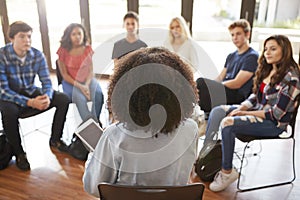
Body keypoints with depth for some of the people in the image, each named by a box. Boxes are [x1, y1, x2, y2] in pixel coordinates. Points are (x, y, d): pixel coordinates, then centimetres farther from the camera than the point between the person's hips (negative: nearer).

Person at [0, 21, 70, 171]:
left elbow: (47, 82, -6)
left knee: (63, 99, -14)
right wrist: (29, 102, -36)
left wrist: (47, 97, -30)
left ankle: (55, 140, 6)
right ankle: (19, 153, -11)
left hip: (31, 92, 4)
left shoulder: (37, 55, -9)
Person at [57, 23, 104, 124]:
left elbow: (90, 70, 1)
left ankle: (95, 122, -10)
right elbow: (64, 74, -5)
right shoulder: (63, 51, -6)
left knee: (98, 94, -27)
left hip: (87, 80, 2)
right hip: (70, 82, -2)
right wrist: (79, 86, -18)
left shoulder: (87, 49, 3)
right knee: (80, 98, -31)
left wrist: (87, 85, -18)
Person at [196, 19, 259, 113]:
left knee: (201, 82, -28)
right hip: (224, 91, 8)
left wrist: (212, 86, -12)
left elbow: (237, 83, -11)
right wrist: (209, 85, -3)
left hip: (238, 95, -8)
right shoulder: (231, 56, 24)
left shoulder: (252, 56, -2)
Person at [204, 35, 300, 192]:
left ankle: (227, 172, -13)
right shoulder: (267, 70, 8)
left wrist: (246, 113, -17)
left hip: (274, 123, -9)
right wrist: (241, 108, -5)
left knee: (227, 124, -27)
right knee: (217, 111, -6)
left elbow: (276, 113, -20)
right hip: (256, 110, 9)